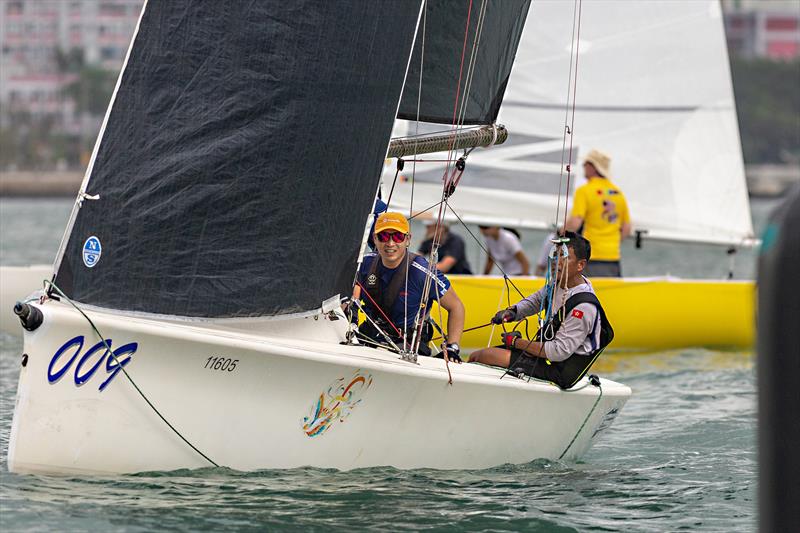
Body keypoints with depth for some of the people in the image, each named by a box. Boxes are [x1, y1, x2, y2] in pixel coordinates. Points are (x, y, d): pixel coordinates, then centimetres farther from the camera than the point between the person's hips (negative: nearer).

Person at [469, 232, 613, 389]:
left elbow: (559, 352, -24)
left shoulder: (584, 306, -24)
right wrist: (512, 311, 2)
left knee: (482, 356, -20)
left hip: (562, 370, -9)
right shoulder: (558, 283, 2)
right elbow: (536, 300, 24)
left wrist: (516, 342, -15)